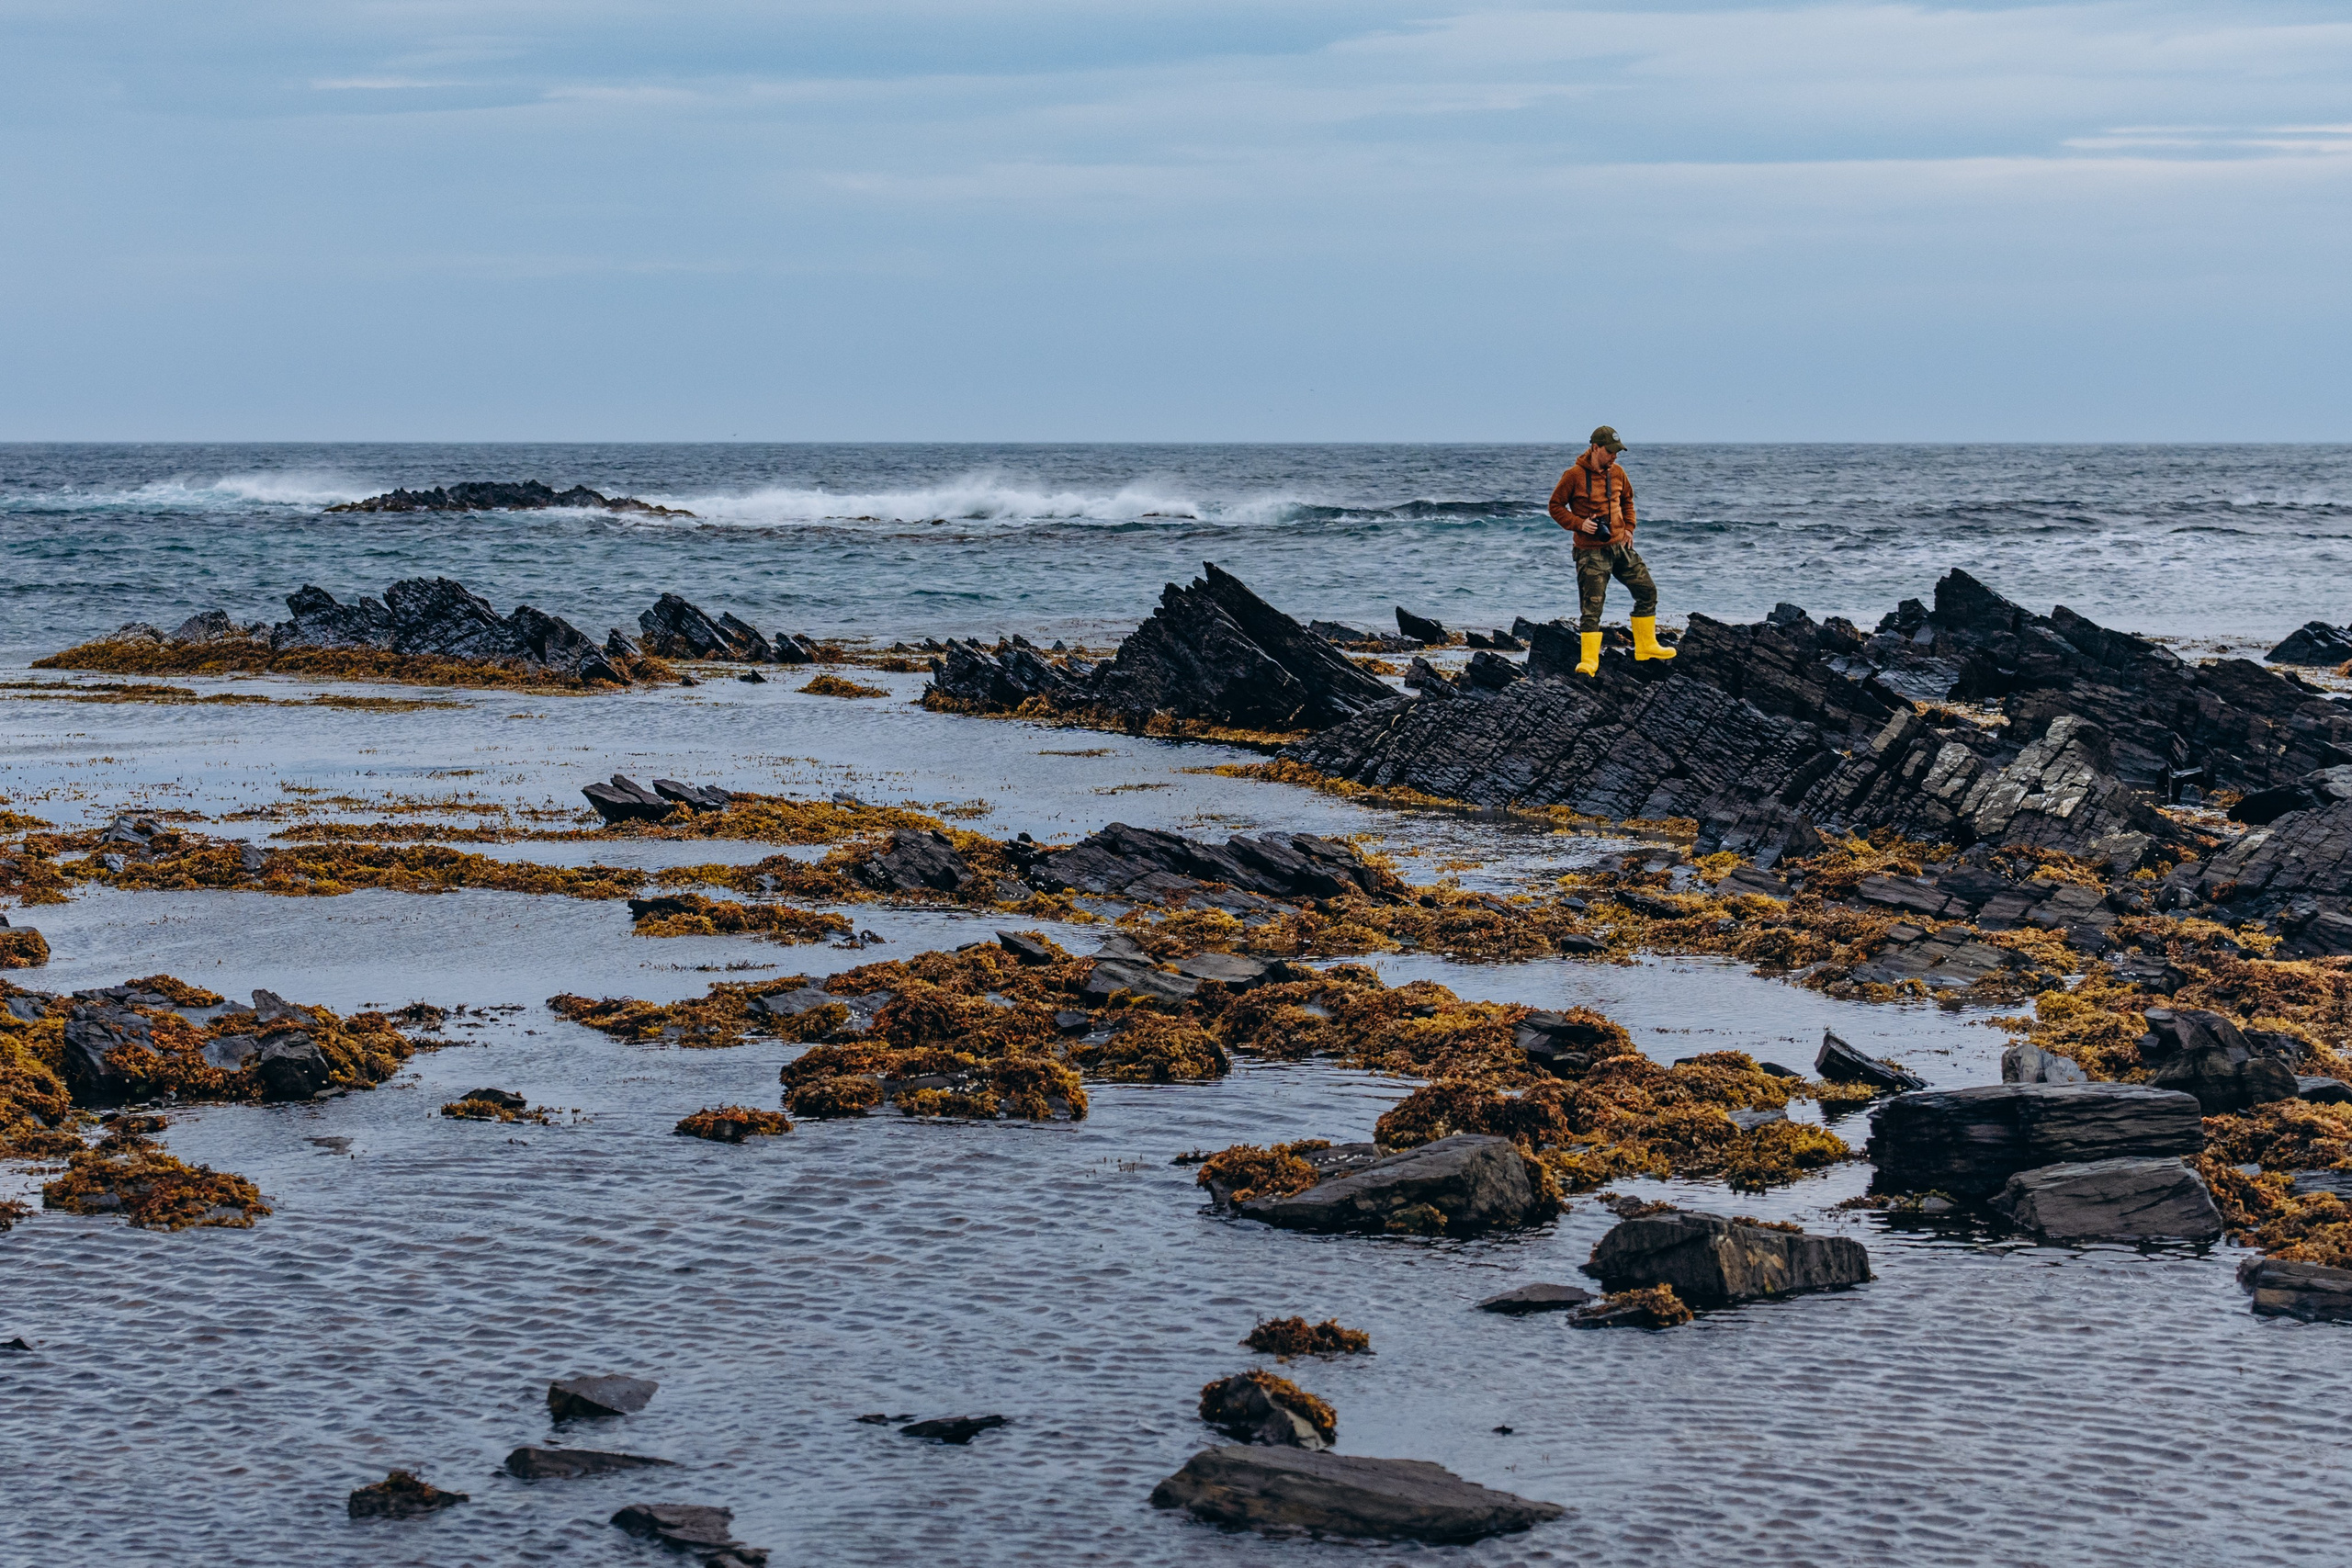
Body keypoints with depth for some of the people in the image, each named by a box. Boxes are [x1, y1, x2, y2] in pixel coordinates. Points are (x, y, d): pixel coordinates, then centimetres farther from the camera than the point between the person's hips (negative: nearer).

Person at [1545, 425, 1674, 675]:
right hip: (1592, 551, -6)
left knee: (1647, 591, 10)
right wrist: (1579, 523, -17)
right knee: (1592, 606, -9)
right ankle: (1589, 660, -7)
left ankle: (1646, 646, 23)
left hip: (1620, 546, 6)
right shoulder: (1574, 475, -12)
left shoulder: (1617, 472, 5)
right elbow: (1555, 507, -5)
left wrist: (1629, 527, 11)